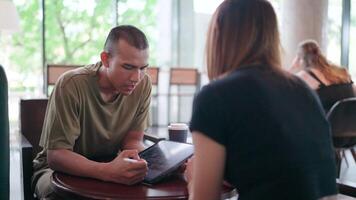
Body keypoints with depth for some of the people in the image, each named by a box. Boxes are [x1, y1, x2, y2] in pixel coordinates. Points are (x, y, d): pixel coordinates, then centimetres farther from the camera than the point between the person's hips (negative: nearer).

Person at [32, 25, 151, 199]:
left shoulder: (143, 84, -13)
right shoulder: (71, 85, -24)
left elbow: (133, 141, -6)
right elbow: (56, 154, -25)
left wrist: (136, 163, -31)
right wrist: (107, 171, -43)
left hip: (110, 166, 2)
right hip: (63, 169, -2)